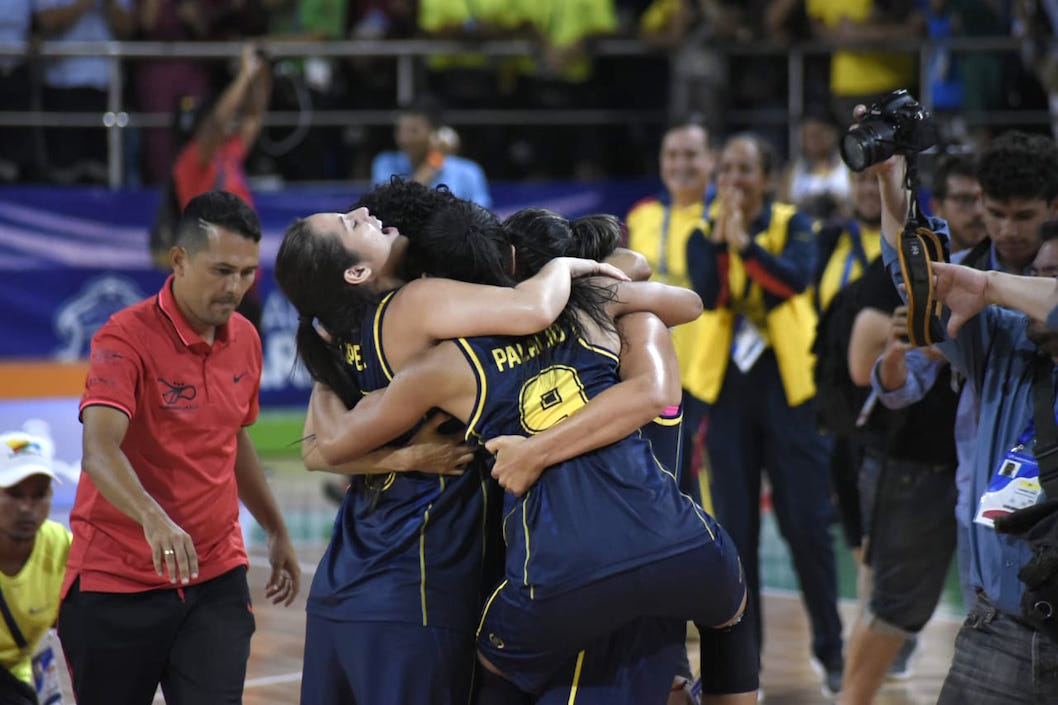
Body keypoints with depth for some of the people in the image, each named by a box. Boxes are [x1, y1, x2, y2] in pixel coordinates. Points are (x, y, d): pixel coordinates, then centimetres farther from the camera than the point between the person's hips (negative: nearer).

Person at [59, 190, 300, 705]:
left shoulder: (245, 339, 7)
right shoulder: (127, 338, -15)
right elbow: (99, 452, -29)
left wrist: (276, 531, 28)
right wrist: (154, 519, -46)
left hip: (217, 580, 5)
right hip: (118, 582, -5)